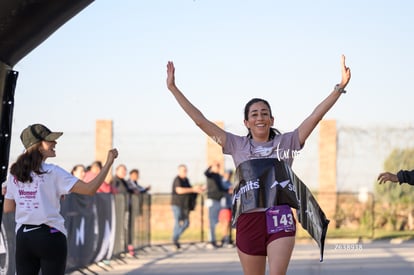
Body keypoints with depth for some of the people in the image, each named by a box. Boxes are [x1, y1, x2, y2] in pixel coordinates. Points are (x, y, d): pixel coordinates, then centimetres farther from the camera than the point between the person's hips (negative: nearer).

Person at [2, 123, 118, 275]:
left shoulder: (14, 173, 4)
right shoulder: (52, 172, -11)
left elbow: (7, 208, 9)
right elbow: (90, 189, -17)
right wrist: (109, 162, -11)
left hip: (23, 237, 5)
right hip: (50, 236, -5)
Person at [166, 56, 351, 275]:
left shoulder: (286, 142, 8)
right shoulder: (237, 145, 9)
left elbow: (316, 116, 1)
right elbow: (200, 121, 7)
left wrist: (340, 87, -7)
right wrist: (173, 88, 4)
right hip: (249, 220, 2)